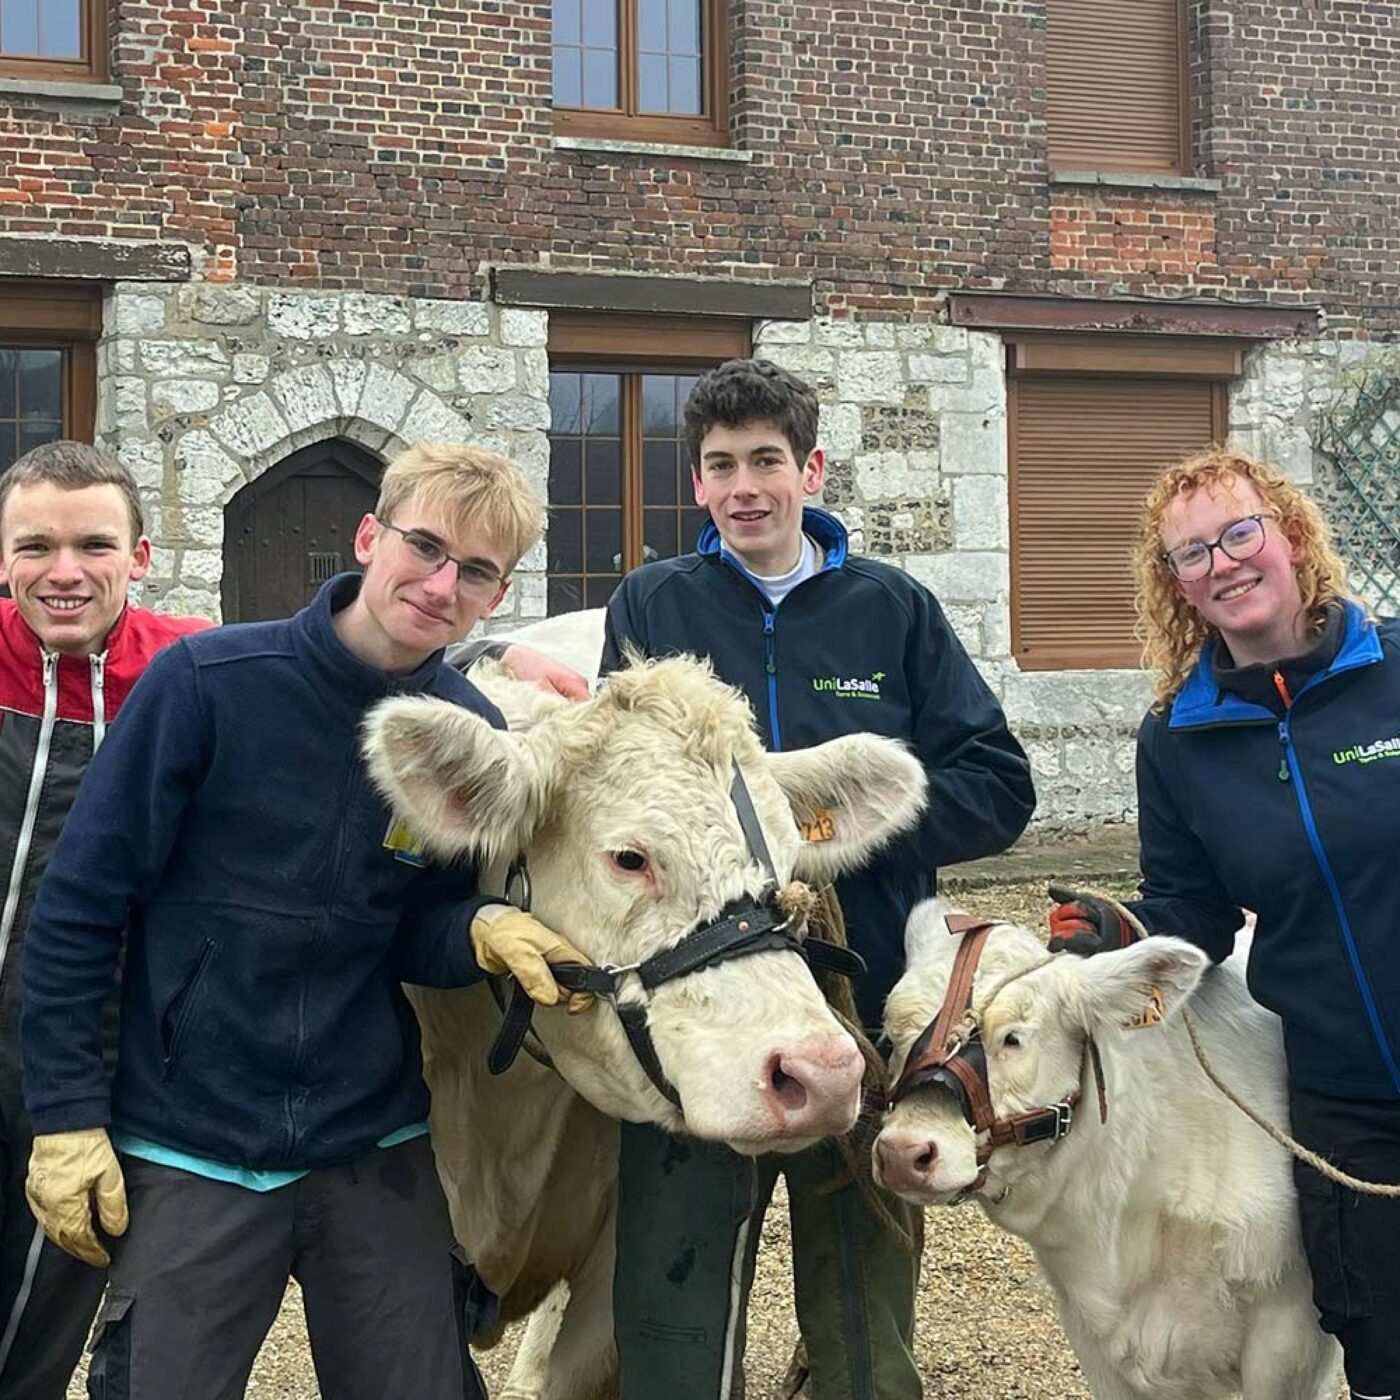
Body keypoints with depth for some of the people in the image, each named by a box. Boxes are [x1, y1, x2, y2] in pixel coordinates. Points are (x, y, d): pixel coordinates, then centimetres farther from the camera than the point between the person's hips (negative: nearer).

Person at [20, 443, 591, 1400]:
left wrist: (484, 932, -19)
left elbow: (414, 937, 3)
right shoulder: (209, 682, -14)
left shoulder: (474, 736, -3)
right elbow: (80, 904, -9)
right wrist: (67, 1114, -9)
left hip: (377, 1149, 3)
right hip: (188, 1157, -3)